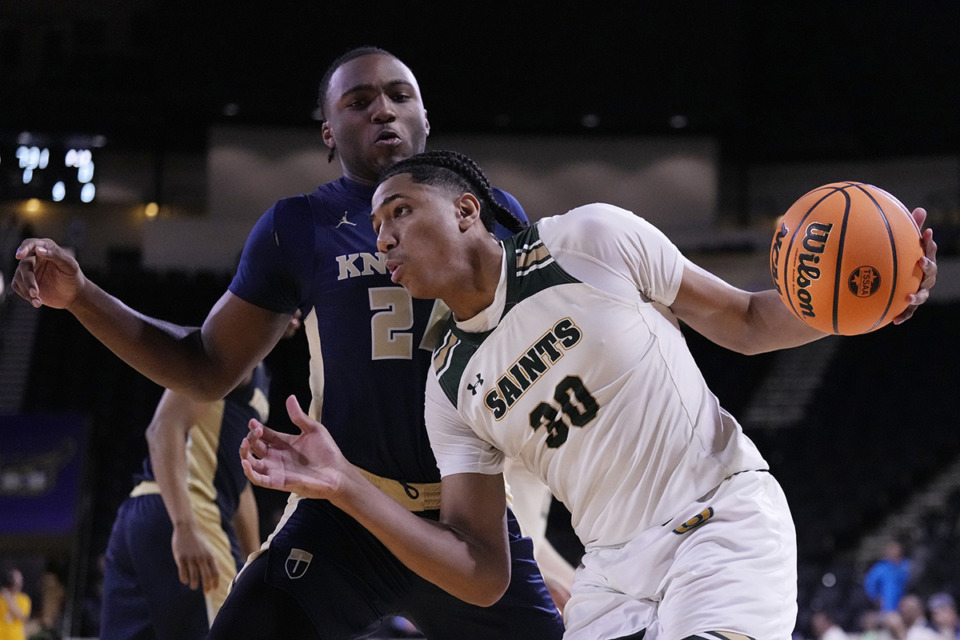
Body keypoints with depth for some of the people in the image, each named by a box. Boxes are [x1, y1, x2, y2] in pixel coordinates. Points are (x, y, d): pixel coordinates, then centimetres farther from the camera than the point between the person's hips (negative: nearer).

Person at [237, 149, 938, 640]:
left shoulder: (590, 238, -5)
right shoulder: (452, 385, 7)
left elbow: (745, 322, 3)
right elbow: (482, 575, 2)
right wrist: (346, 488, -8)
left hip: (725, 522, -5)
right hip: (615, 575, 5)